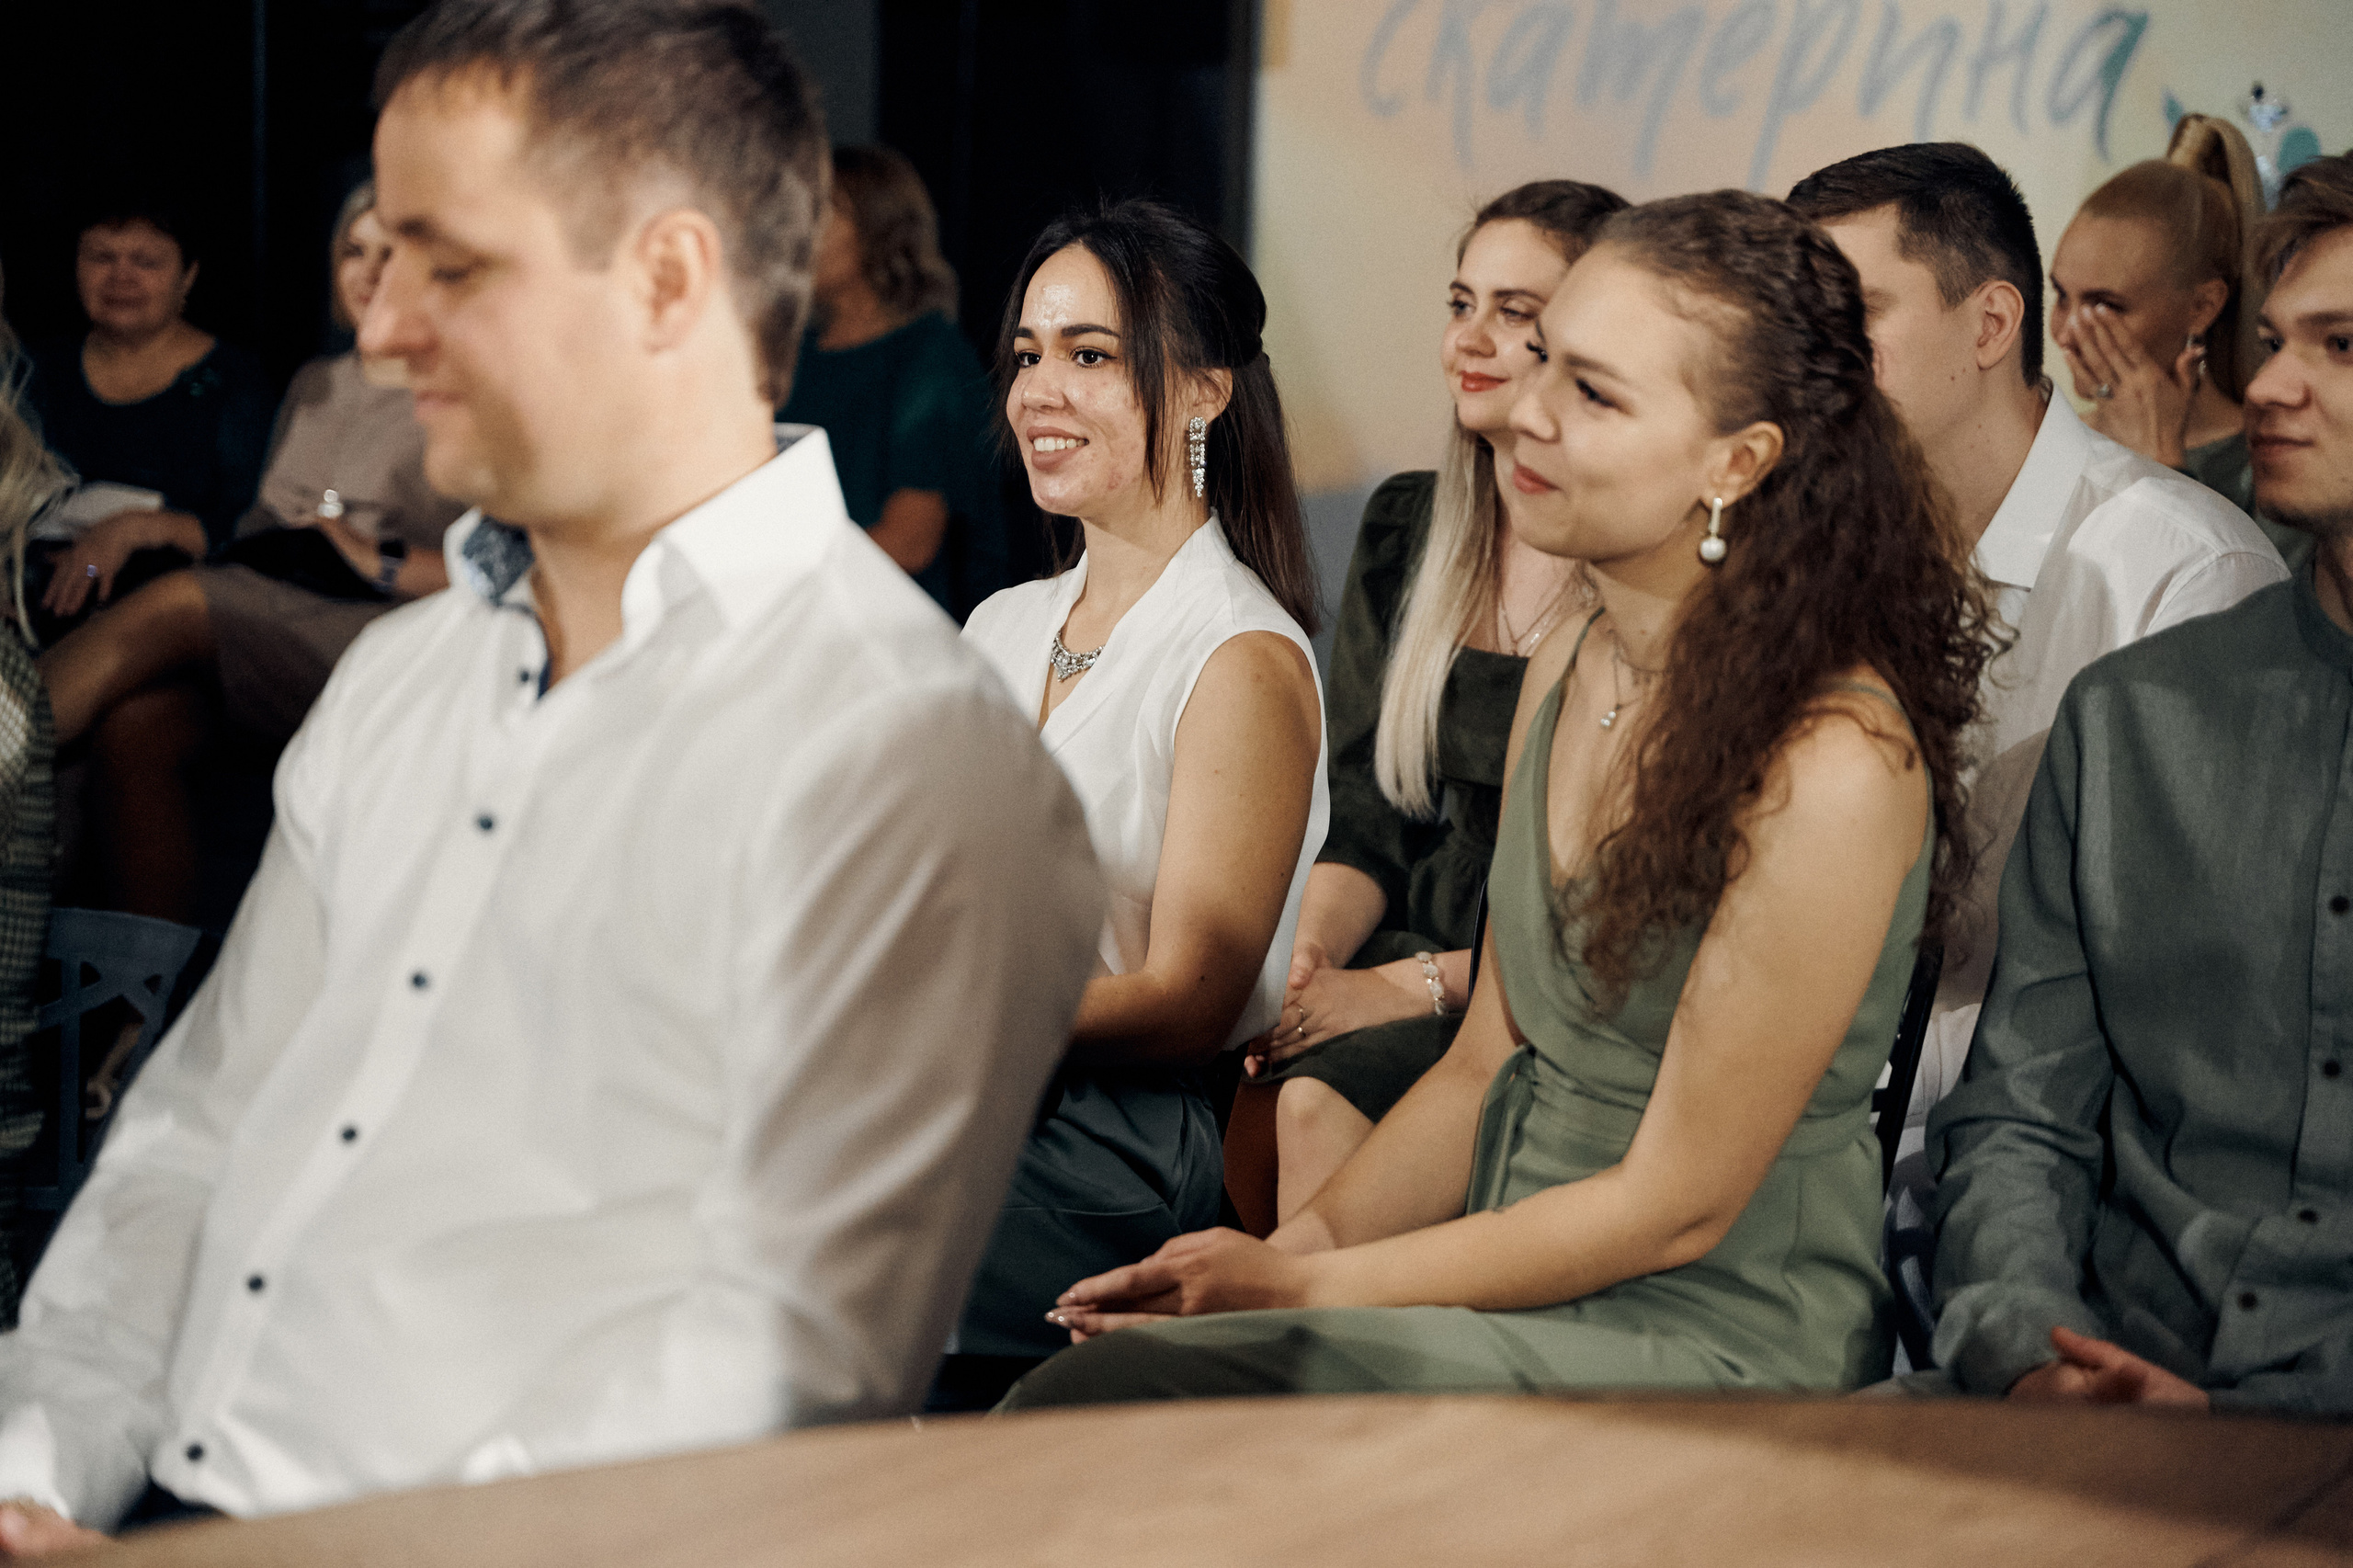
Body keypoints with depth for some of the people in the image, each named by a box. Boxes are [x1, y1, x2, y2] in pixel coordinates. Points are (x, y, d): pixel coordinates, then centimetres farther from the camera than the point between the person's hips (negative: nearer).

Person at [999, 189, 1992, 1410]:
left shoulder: (1833, 763, -19)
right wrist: (1304, 1239, -3)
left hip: (1718, 1345, -7)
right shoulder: (1561, 677, 7)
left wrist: (1307, 1287, -12)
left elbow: (1673, 1206, -15)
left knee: (1113, 1393, -24)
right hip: (1513, 1290, 7)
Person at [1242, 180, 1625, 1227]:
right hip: (1421, 938, 5)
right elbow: (1366, 814, 13)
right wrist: (1311, 955, -5)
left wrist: (1418, 985, -16)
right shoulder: (1405, 530, 10)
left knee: (1317, 1100, -30)